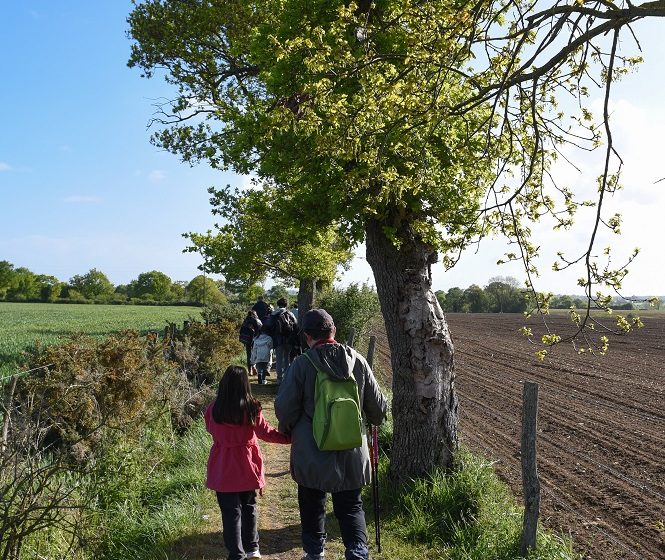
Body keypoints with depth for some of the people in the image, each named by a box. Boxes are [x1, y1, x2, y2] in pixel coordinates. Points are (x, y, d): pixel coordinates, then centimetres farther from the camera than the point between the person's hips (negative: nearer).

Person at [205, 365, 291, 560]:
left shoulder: (213, 409, -11)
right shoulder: (251, 408, -15)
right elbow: (266, 432, -10)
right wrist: (288, 437, -1)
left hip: (223, 469, -1)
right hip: (246, 466, 1)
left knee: (231, 512, 8)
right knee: (249, 507, 20)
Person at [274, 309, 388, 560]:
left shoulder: (302, 364, -15)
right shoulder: (358, 361, -5)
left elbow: (284, 407, -11)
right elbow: (377, 406, 3)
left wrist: (286, 430, 10)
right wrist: (374, 420, 25)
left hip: (312, 453, -2)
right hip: (351, 454, 2)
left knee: (312, 505, 18)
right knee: (351, 506, 15)